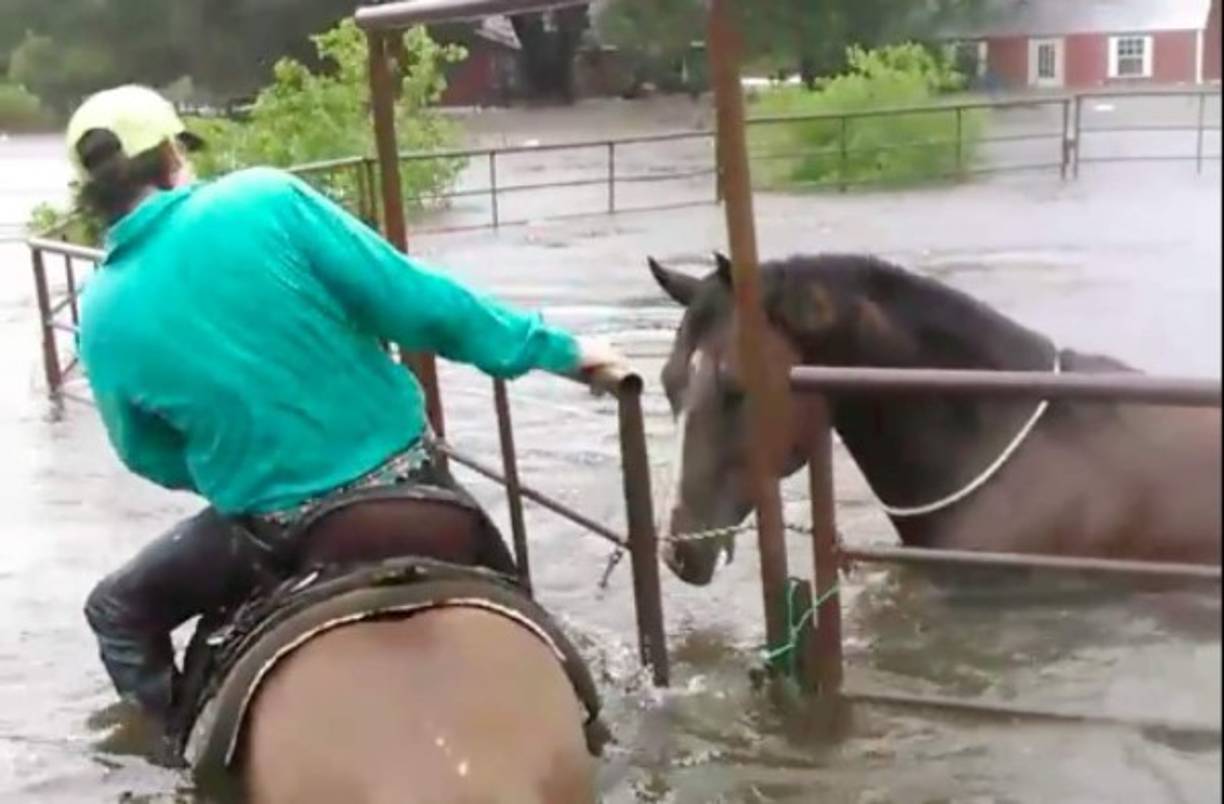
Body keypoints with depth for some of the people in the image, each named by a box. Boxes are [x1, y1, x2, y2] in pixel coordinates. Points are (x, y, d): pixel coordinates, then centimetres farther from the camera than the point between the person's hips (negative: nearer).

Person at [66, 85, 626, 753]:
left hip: (275, 527, 0)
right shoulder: (265, 199, -14)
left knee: (118, 611, 25)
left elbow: (152, 458, 7)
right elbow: (418, 304, -16)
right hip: (401, 478, 0)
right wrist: (555, 347, -5)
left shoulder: (103, 317, -6)